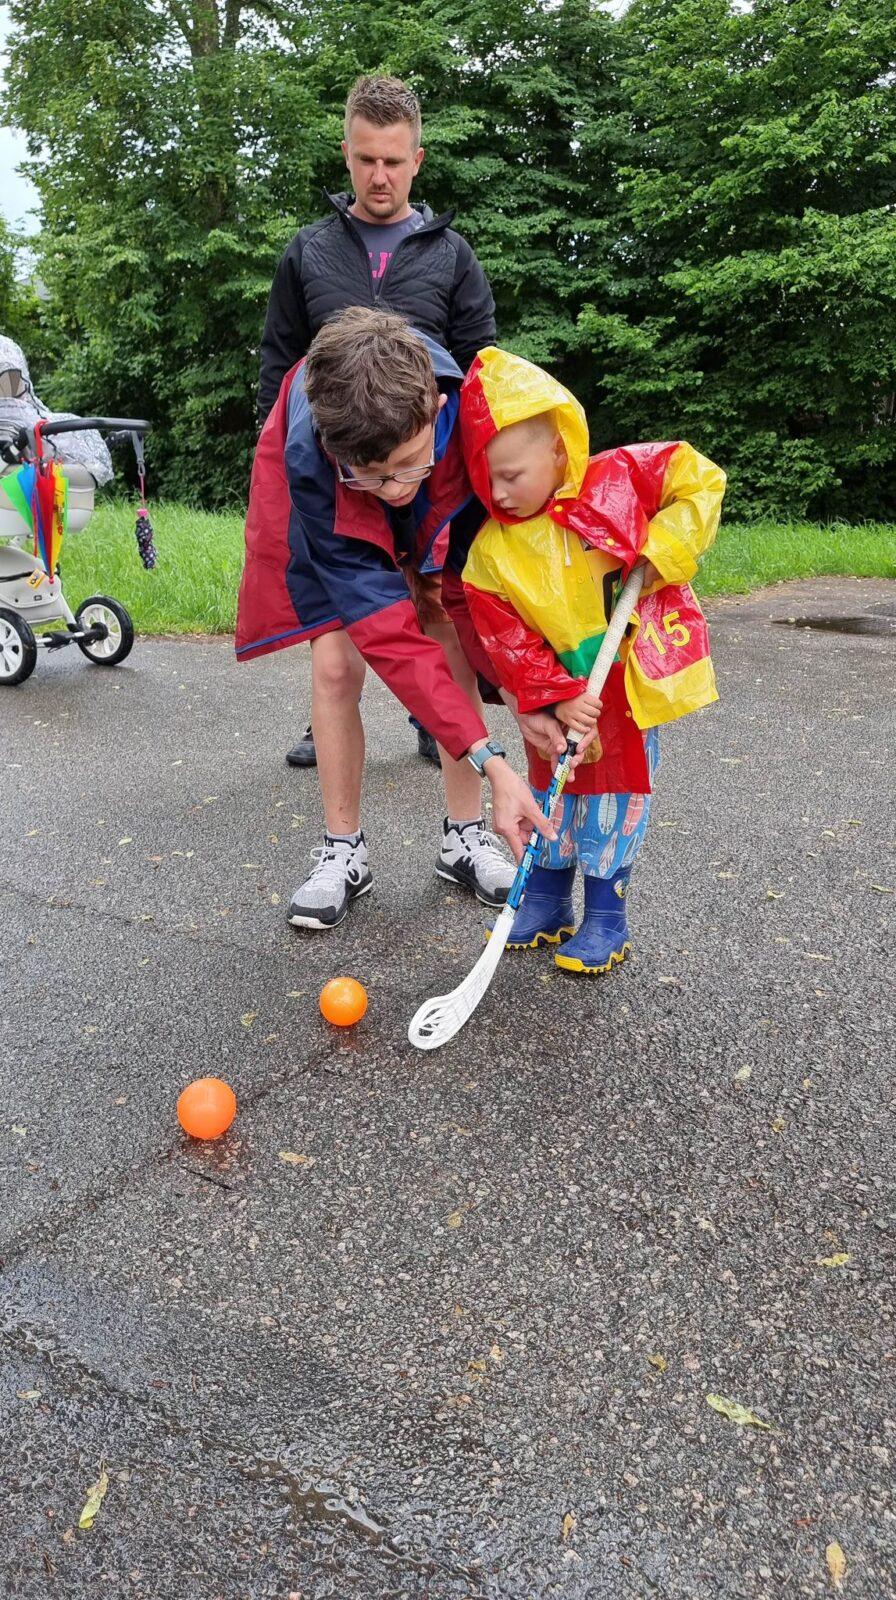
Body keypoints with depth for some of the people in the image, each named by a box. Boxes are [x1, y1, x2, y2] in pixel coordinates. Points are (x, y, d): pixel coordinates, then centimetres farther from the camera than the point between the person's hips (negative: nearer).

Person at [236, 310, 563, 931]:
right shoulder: (308, 460, -42)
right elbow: (389, 636, -44)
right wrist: (489, 759, -49)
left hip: (440, 513, 2)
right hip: (326, 515, -2)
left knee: (456, 655, -6)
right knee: (335, 665, -13)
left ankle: (465, 835, 9)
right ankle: (343, 850, 3)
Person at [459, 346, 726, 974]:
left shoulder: (621, 476, -13)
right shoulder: (492, 551, -9)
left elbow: (701, 481, -6)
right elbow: (508, 640, -10)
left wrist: (660, 552, -17)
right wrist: (556, 699, -20)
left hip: (637, 671, -2)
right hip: (564, 685, 3)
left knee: (618, 790, 4)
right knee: (553, 782, 11)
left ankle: (607, 913, 17)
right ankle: (547, 898, 28)